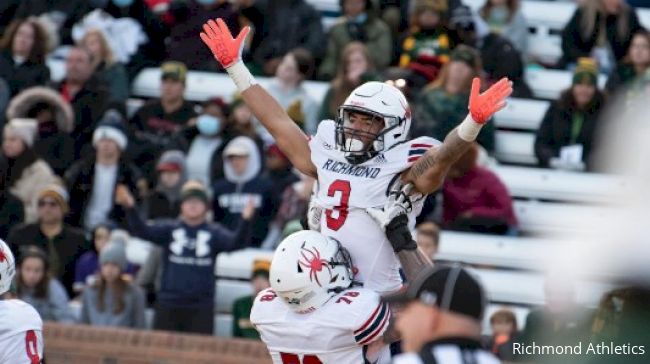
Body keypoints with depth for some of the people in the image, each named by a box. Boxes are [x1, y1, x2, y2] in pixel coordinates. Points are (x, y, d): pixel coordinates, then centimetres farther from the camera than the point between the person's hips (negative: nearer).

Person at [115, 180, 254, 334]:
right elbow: (142, 231, -7)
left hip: (201, 308, -1)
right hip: (168, 305, 1)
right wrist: (130, 208, -25)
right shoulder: (168, 229, 5)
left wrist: (245, 221, -32)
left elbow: (234, 242, -13)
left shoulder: (214, 233, 4)